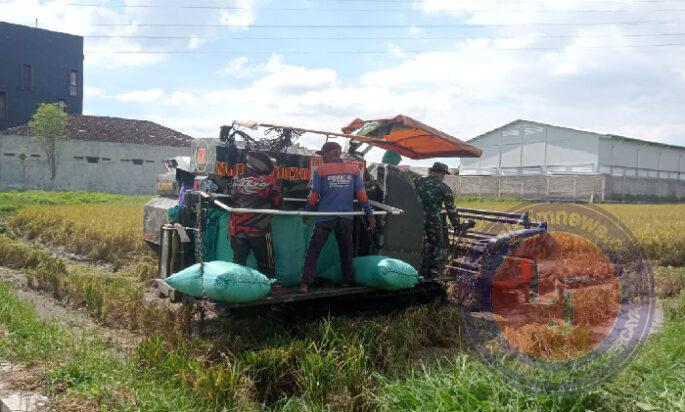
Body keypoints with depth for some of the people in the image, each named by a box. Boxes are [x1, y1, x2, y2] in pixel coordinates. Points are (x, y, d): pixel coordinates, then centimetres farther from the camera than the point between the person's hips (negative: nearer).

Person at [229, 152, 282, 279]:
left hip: (237, 229, 3)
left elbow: (232, 199, 11)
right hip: (260, 230, -3)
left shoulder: (237, 180, -1)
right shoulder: (269, 181, -10)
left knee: (238, 260, 13)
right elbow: (278, 202, -1)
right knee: (265, 263, 11)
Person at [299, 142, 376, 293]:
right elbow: (362, 195, 2)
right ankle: (349, 281, 25)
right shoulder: (353, 169, 4)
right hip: (346, 218, 3)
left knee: (313, 251, 3)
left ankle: (305, 283, -2)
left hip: (325, 217, -2)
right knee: (346, 251, 17)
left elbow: (313, 196, -1)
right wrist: (370, 215, 8)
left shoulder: (320, 170, -2)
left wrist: (306, 212, 13)